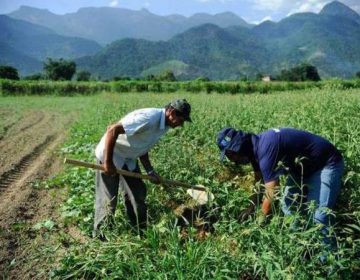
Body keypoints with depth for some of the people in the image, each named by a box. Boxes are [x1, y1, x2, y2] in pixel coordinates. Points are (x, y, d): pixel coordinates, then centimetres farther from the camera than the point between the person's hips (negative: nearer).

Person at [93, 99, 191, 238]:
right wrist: (108, 162, -29)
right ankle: (99, 236, 19)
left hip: (129, 159, 9)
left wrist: (150, 171, 1)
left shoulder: (164, 125, -1)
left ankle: (140, 231, 26)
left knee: (138, 194, 12)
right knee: (108, 199, 0)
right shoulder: (149, 118, -31)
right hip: (110, 155, -9)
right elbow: (112, 130, -32)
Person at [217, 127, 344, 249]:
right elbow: (259, 181, 12)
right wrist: (251, 207, 12)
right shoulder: (256, 147, -5)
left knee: (319, 216, -18)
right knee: (288, 206, 6)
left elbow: (270, 196, -29)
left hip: (327, 164, -9)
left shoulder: (266, 150, -34)